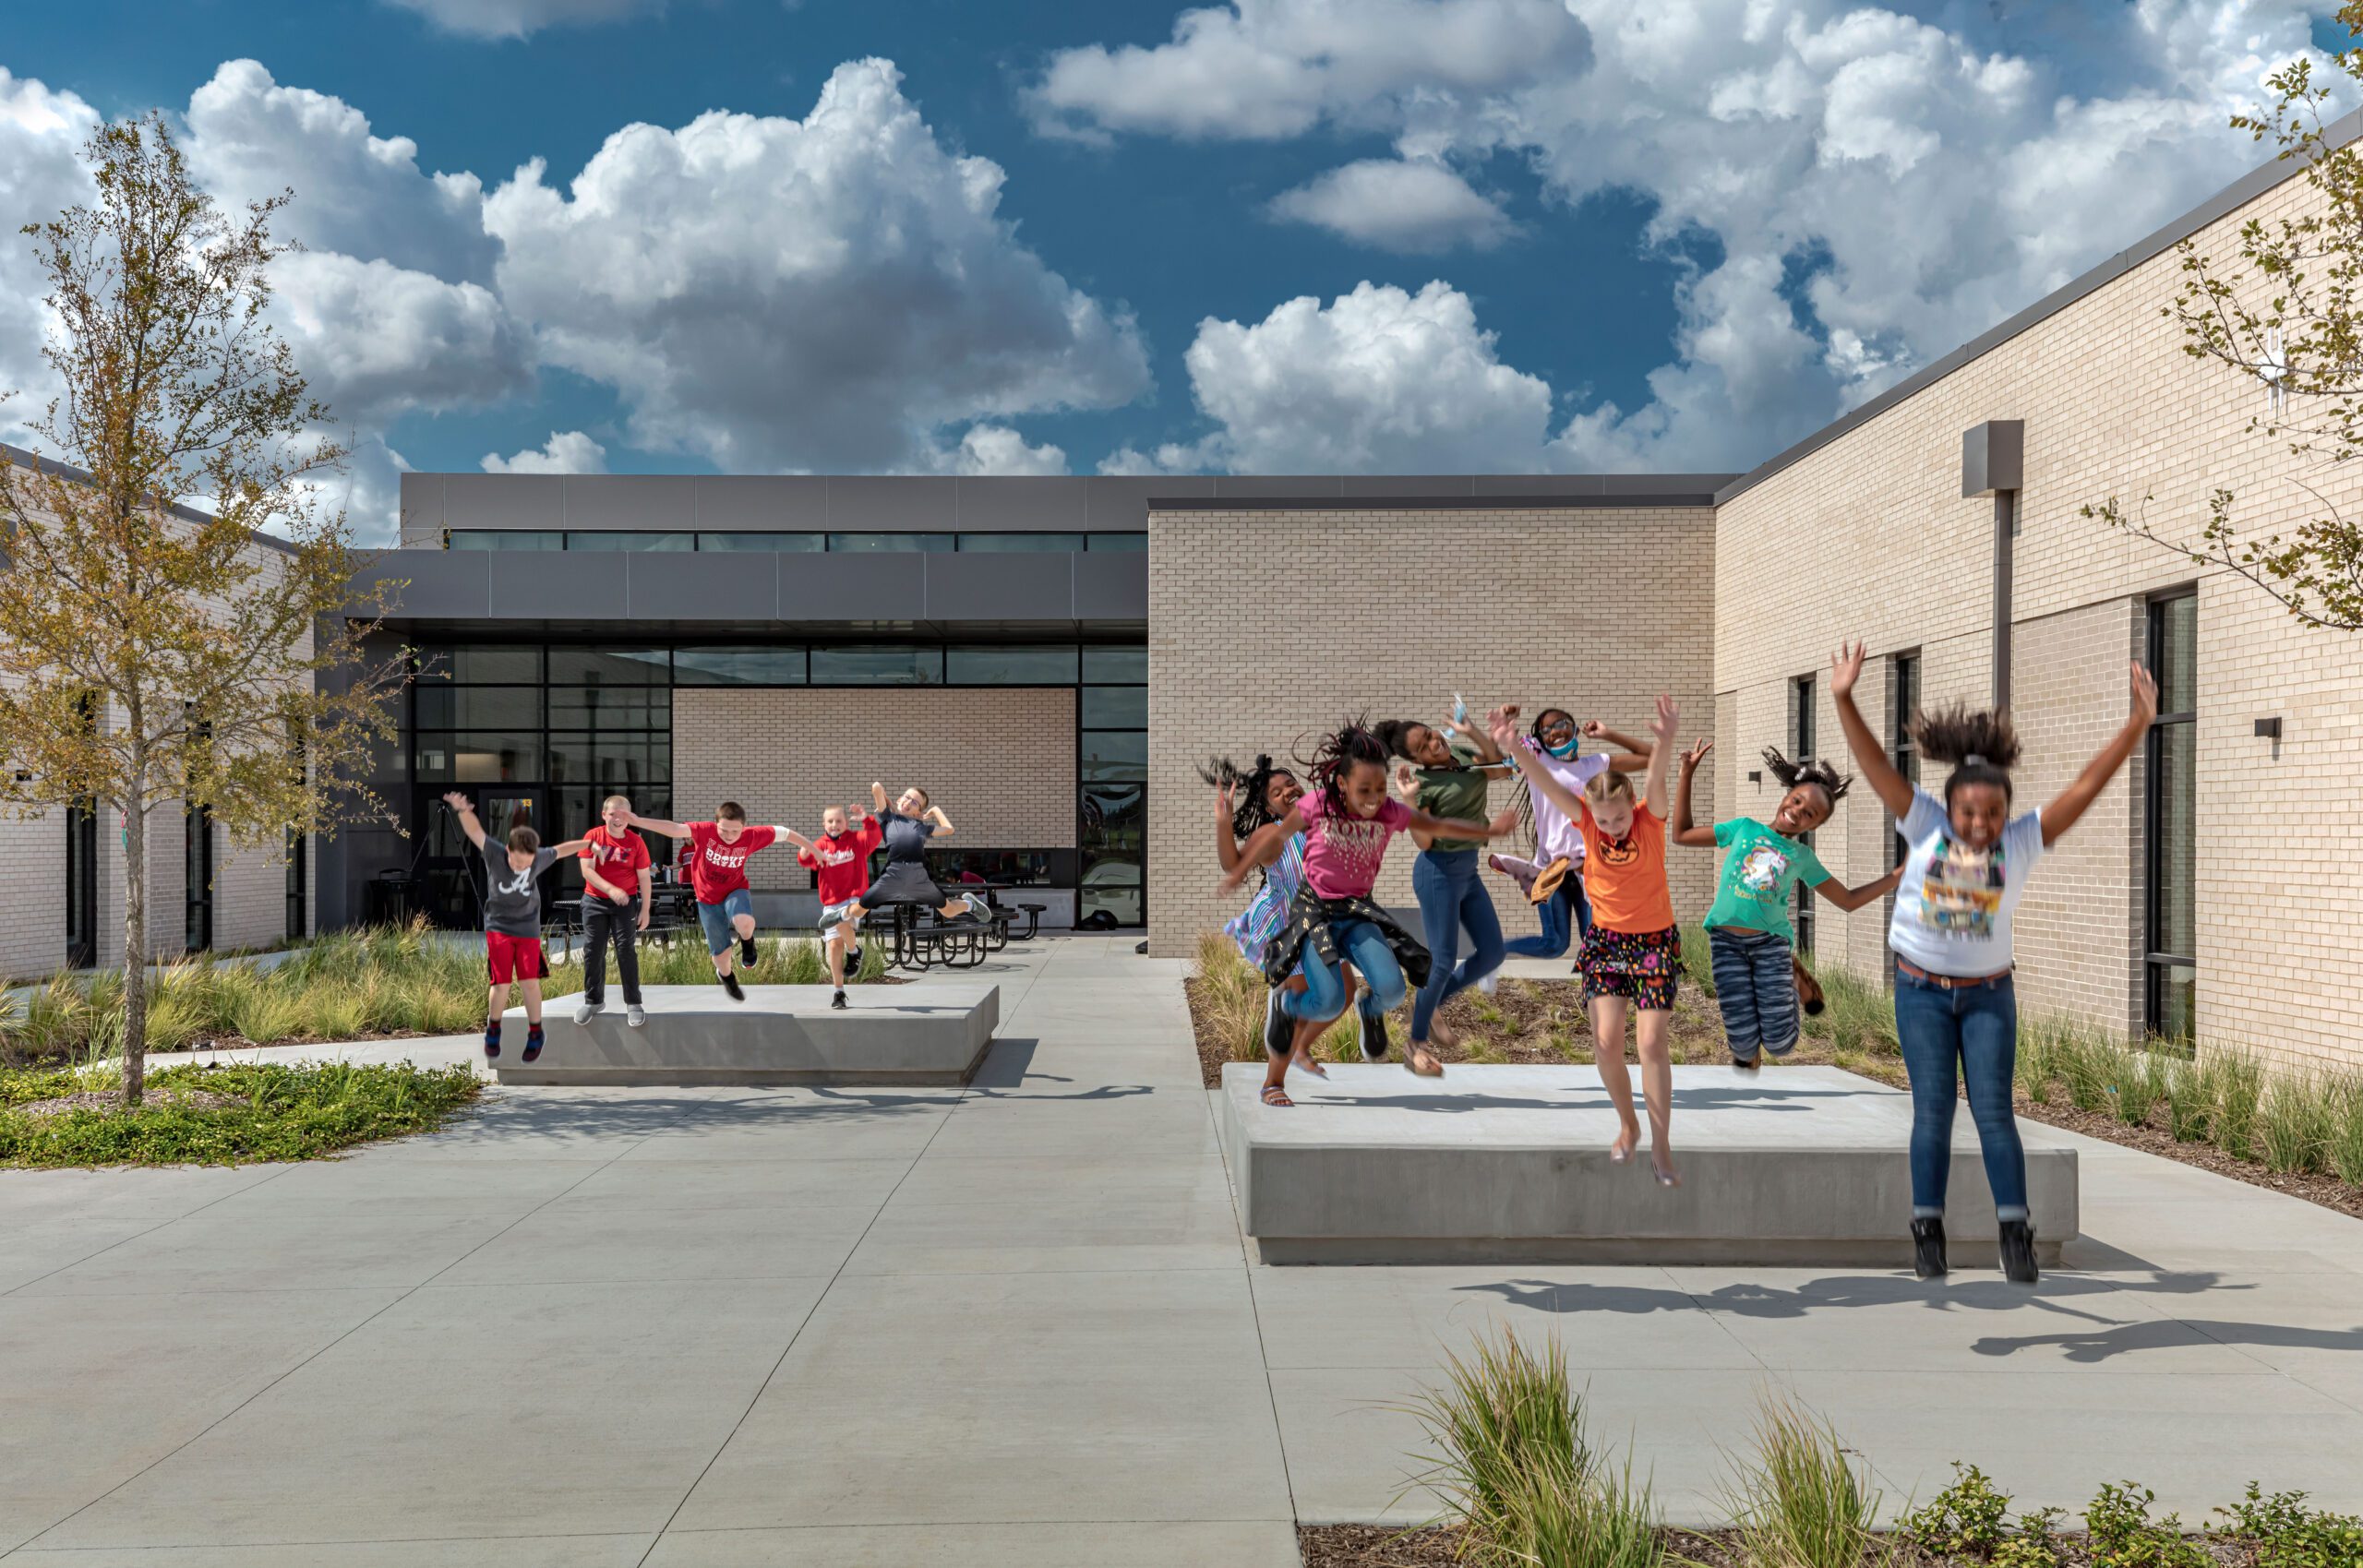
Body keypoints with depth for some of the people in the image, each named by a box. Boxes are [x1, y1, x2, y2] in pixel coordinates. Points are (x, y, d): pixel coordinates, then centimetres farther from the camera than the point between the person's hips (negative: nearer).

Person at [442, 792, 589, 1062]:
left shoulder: (540, 858, -12)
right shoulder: (494, 854, -18)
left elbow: (561, 849, 8)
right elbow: (474, 831, -27)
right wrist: (463, 811, -46)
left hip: (528, 928, 1)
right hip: (498, 927, -1)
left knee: (530, 981, -4)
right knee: (501, 984, -5)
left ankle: (535, 1034, 15)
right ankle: (493, 1030, 20)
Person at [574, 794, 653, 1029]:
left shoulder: (635, 842, -6)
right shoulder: (593, 837, -5)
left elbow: (644, 878, -2)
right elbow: (587, 870, -11)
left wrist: (645, 910, -4)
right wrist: (611, 889, -25)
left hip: (626, 903, -1)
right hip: (595, 901, 1)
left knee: (626, 950, -6)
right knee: (593, 951, 4)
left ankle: (633, 1004, -1)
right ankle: (593, 1000, 17)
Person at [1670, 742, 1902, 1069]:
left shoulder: (1803, 856, 9)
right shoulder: (1744, 828, 7)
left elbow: (1849, 900, 15)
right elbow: (1682, 835, 8)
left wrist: (1902, 872, 7)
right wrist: (1687, 773, 3)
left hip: (1771, 943, 1)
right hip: (1727, 941, -1)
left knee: (1780, 1044, -5)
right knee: (1744, 1042, -9)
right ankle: (1746, 1050, 30)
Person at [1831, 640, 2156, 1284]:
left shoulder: (2022, 841, -9)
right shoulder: (1924, 826, -9)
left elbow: (2086, 786, -14)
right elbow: (1876, 768, -15)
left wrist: (2138, 723, -22)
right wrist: (1843, 699, -23)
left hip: (1989, 994, 0)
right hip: (1921, 992, 0)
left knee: (1994, 1111, -1)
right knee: (1932, 1111, 1)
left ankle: (2016, 1234, 4)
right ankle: (1928, 1231, 8)